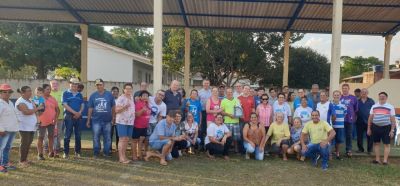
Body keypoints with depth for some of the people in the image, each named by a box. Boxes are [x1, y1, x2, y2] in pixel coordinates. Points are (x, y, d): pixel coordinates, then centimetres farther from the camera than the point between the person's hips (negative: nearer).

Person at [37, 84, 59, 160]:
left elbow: (57, 110, 11)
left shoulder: (53, 99, 6)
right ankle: (40, 154, 8)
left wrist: (55, 119, 2)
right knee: (41, 137, 3)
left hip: (51, 122, 4)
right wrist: (37, 120, -9)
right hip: (42, 122, -4)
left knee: (51, 137, 11)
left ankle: (51, 152, 23)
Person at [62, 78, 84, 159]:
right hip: (69, 116, -4)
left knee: (78, 135, 6)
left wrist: (79, 112, -8)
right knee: (67, 135, -3)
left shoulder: (79, 94, 15)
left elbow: (82, 105, 12)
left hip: (78, 116, 4)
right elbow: (65, 105, -7)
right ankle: (66, 153, 3)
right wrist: (74, 112, -14)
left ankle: (77, 152, 13)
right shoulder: (66, 93, 2)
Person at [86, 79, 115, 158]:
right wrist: (88, 120, 6)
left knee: (107, 138, 7)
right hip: (96, 120, 1)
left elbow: (113, 107, 5)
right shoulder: (93, 95, 4)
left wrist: (113, 118, 4)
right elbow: (90, 109, 6)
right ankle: (96, 153, 18)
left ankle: (106, 152, 18)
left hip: (107, 120, 0)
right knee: (96, 137, 7)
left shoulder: (109, 94, 1)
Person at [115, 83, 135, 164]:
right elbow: (116, 110, -14)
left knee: (127, 139, 10)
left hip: (130, 122, 7)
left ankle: (124, 156, 18)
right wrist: (124, 106, -28)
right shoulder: (121, 98, -10)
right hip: (122, 122, -7)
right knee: (122, 139, -7)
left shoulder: (132, 97, 13)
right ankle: (121, 157, -3)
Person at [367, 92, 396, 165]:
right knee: (376, 143, 7)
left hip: (386, 127, -2)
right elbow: (370, 118, 11)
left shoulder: (390, 107, 2)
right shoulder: (374, 106, 9)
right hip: (375, 127, 3)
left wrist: (392, 130, -6)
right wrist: (369, 129, 8)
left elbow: (393, 119, 0)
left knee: (386, 144, -1)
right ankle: (377, 159, 14)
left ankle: (385, 160, 5)